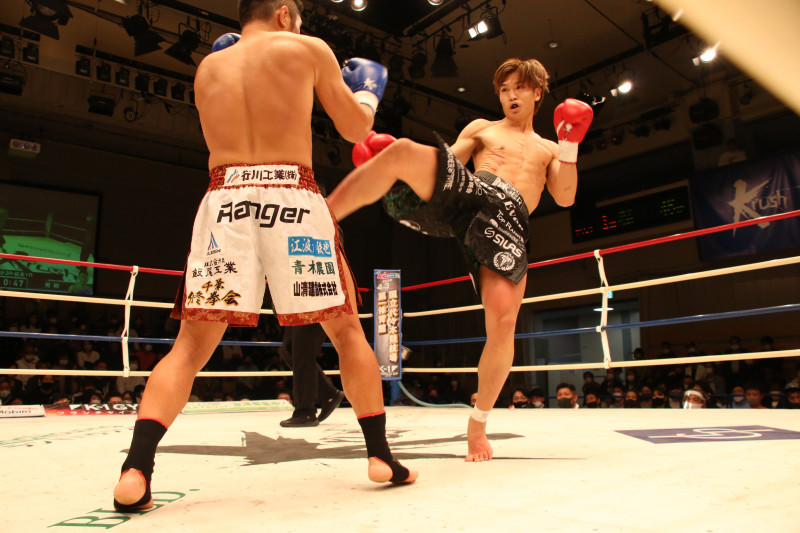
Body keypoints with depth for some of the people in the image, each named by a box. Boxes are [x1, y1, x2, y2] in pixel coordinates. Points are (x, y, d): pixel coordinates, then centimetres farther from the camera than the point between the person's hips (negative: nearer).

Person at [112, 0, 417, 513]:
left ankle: (135, 470, -7)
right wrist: (368, 88, 36)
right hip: (291, 195, -2)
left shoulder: (207, 68, 22)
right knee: (346, 328, 10)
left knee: (193, 343, 6)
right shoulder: (308, 48, 13)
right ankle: (381, 455, 11)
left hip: (224, 198, 3)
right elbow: (356, 129, 15)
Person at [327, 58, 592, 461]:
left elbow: (565, 198, 17)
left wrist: (570, 144, 7)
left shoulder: (549, 150, 34)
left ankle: (478, 423, 3)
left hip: (509, 219, 0)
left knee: (503, 323, -18)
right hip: (470, 194, 0)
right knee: (404, 152, -30)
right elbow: (443, 163, 15)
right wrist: (390, 153, -2)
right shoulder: (482, 128, 30)